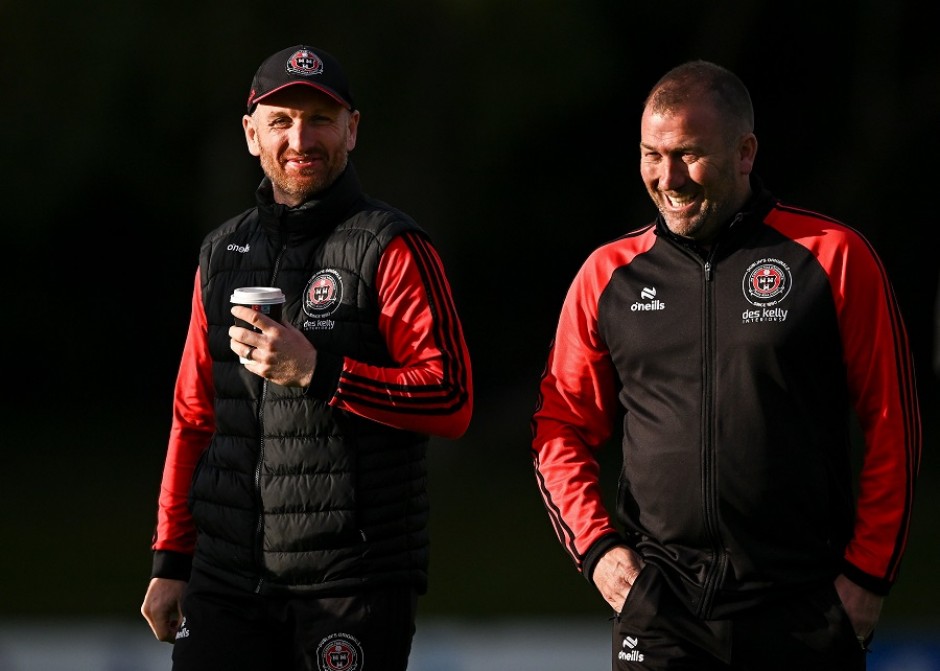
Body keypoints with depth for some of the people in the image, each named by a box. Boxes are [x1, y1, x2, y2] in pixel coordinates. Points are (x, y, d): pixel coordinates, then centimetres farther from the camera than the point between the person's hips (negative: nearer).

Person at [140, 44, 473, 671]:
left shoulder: (392, 250, -3)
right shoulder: (222, 253, 16)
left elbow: (452, 400, -12)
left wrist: (316, 371, -19)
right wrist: (171, 560, 16)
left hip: (353, 581, -5)